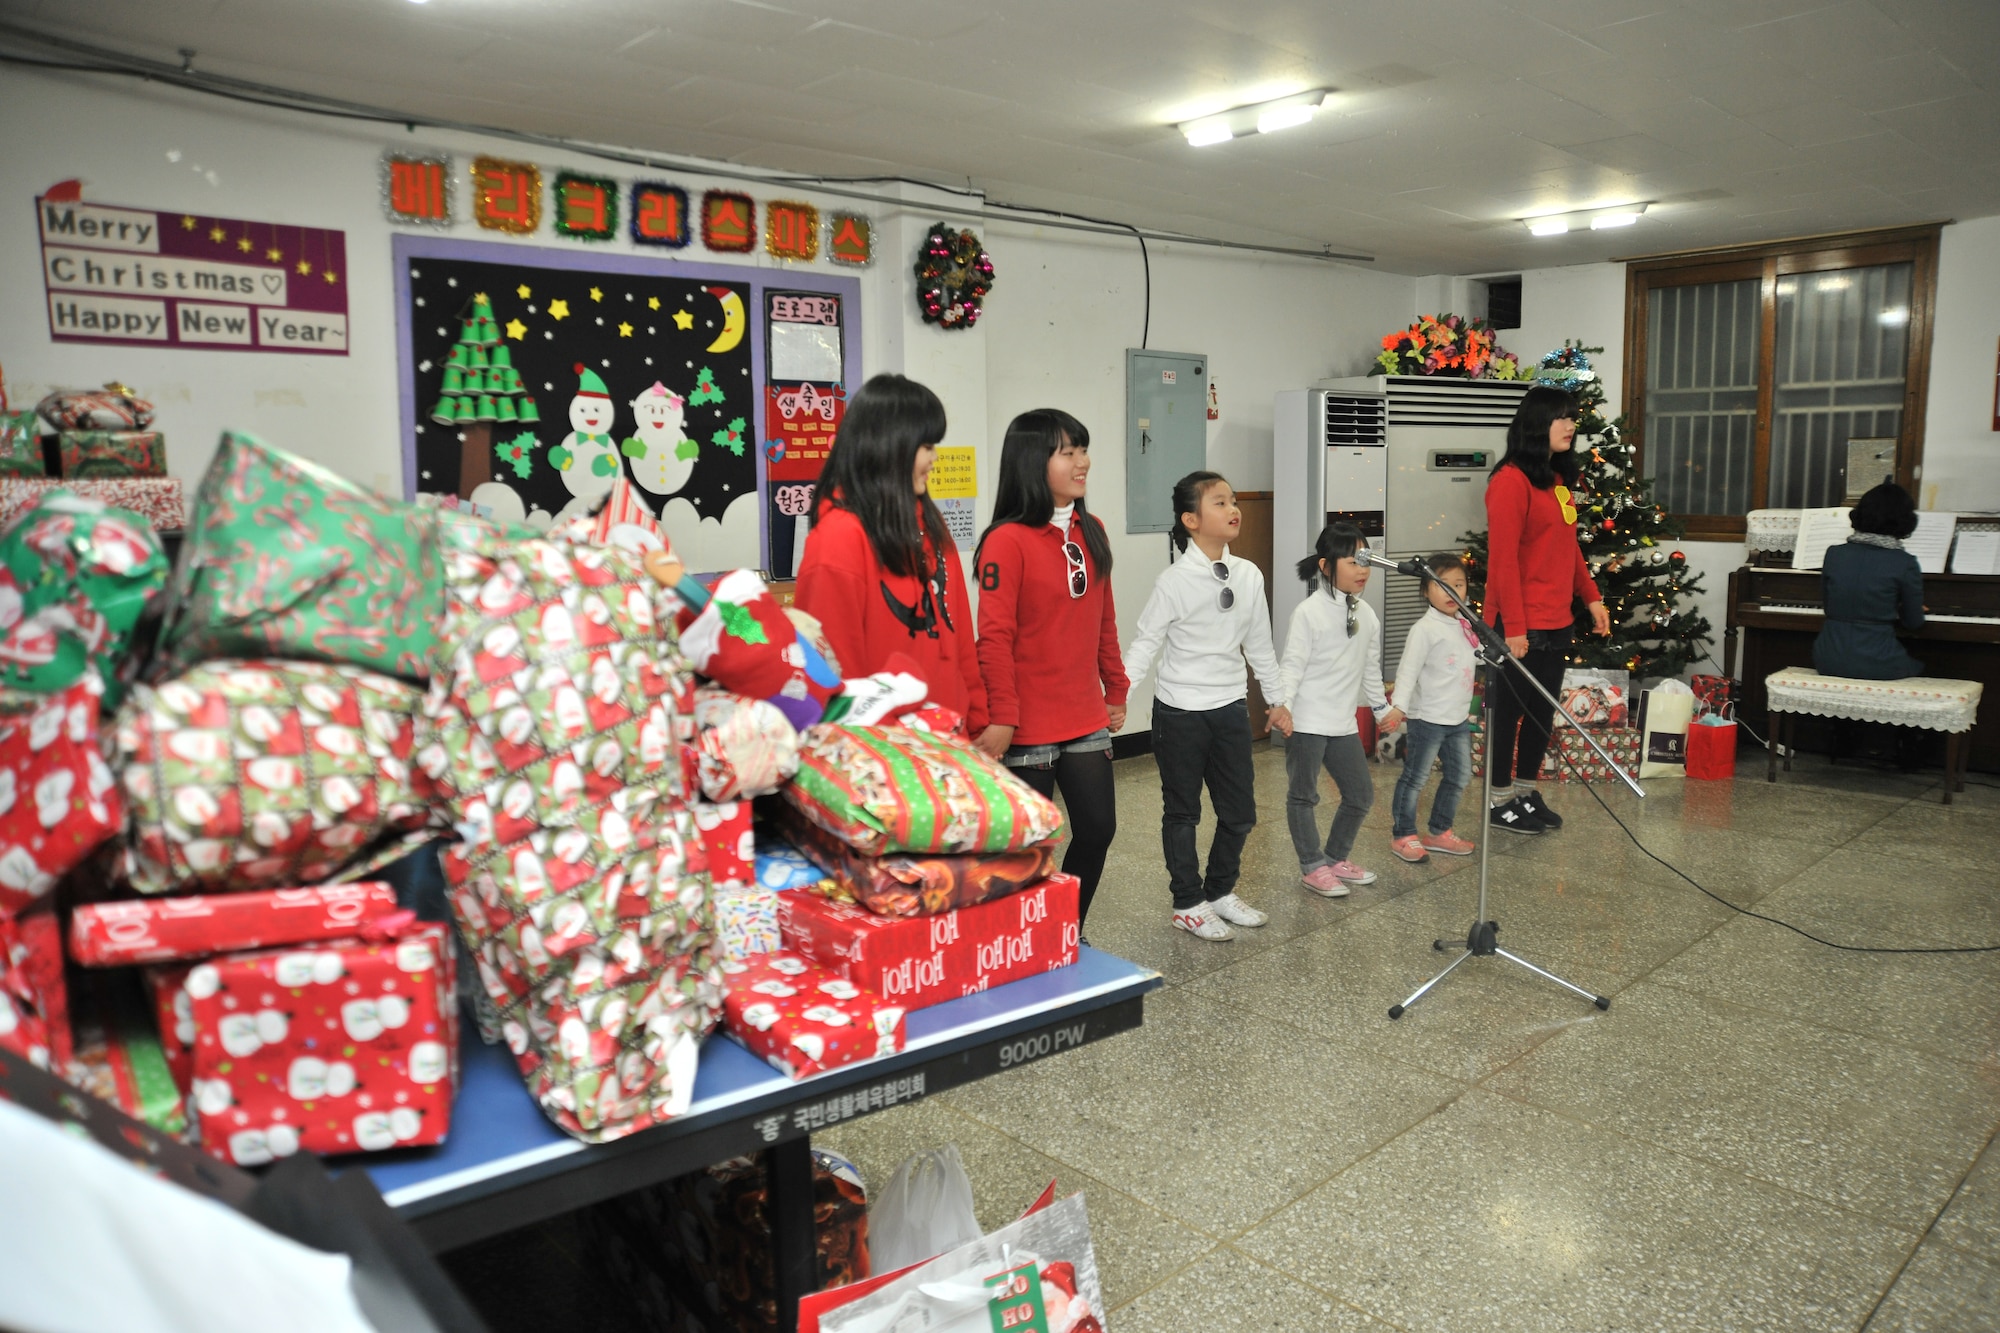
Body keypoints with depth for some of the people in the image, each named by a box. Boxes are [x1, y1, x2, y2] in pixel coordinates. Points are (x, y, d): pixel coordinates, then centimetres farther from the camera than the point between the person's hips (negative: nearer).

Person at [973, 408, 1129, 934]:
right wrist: (1001, 717, -19)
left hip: (1086, 719, 7)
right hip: (1028, 727, -7)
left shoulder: (1091, 532, 8)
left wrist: (1116, 690, 16)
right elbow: (995, 637, -16)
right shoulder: (1007, 541, -14)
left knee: (1097, 829, 10)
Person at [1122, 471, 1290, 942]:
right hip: (1180, 712, -5)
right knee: (1182, 813, 9)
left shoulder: (1249, 576, 1)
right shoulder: (1174, 580, -14)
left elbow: (1259, 644, 13)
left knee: (1240, 812, 12)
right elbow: (1146, 642, -12)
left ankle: (1221, 891, 34)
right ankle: (1188, 903, 25)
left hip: (1231, 708, 5)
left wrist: (1277, 699, 20)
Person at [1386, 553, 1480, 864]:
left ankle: (1439, 833, 29)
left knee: (1459, 776, 15)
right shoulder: (1425, 629, -15)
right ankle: (1403, 836, 12)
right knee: (1415, 779, 0)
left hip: (1459, 719, 8)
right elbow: (1408, 670, -21)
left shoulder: (1466, 626, 9)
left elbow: (1479, 658, 27)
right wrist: (1398, 706, -31)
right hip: (1428, 719, -8)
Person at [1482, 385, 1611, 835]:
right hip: (1521, 626, -9)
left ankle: (1527, 793, 27)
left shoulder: (1558, 480, 13)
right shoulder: (1511, 480, -14)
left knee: (1543, 711, 15)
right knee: (1509, 710, 3)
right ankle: (1500, 801, 14)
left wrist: (1592, 598, 15)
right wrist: (1513, 627, -20)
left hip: (1557, 621, 9)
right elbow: (1502, 558, -18)